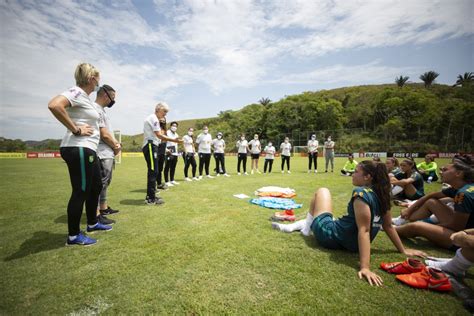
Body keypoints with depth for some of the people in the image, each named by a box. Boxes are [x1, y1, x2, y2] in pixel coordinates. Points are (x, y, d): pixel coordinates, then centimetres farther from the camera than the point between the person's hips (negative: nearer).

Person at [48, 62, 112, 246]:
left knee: (96, 187, 18)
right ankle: (73, 236, 13)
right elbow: (54, 105, -29)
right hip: (79, 150, -10)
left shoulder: (85, 97, 17)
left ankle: (92, 224, 34)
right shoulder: (77, 92, -11)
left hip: (87, 150, 10)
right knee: (81, 191, -1)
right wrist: (75, 130, -21)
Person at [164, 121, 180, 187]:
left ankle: (172, 180, 22)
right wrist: (166, 149, -23)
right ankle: (167, 182, -1)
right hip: (169, 153, -8)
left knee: (173, 167, 13)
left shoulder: (176, 134, 21)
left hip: (175, 153, 8)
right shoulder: (167, 133, -6)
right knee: (167, 168, -4)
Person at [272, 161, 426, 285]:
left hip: (330, 235, -8)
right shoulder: (381, 195, -1)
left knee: (322, 191, 10)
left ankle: (307, 228, 18)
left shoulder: (361, 193, -25)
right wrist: (403, 250, 19)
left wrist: (365, 267, -32)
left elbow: (364, 230, -30)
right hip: (353, 244, 8)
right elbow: (388, 225, 5)